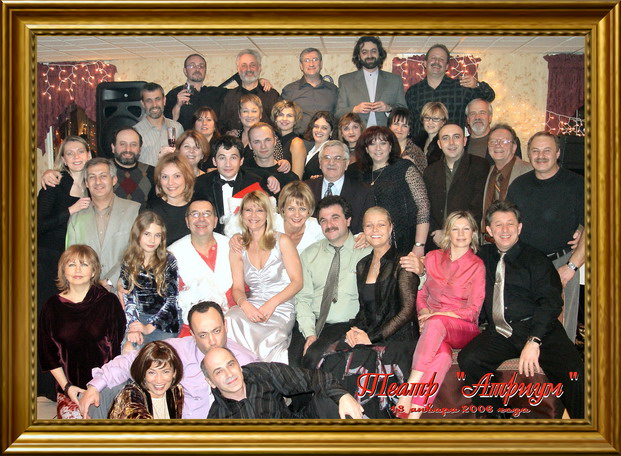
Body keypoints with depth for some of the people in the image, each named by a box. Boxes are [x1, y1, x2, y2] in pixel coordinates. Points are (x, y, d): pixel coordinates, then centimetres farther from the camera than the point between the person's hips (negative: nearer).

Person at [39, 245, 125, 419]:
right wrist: (67, 386, -3)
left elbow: (118, 348, 1)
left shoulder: (109, 302, 1)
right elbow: (48, 354, 7)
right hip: (69, 390, 1)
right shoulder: (52, 306, 5)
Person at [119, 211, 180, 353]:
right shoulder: (129, 262, 4)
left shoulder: (169, 261, -2)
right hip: (138, 318, 2)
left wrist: (149, 327, -16)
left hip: (165, 321, -2)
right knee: (127, 349, -23)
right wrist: (133, 326, -19)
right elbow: (128, 298, -2)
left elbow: (172, 299, -7)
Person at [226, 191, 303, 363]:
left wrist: (272, 303, -17)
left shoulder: (282, 242, 5)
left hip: (281, 308, -3)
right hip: (251, 307, 3)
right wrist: (244, 304, -18)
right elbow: (237, 287, 6)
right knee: (231, 319, -32)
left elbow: (297, 281, -2)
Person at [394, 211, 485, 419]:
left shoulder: (477, 266, 2)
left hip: (463, 329, -2)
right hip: (430, 326, 2)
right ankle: (413, 413, -47)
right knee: (443, 356, -36)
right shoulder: (433, 258, 13)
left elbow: (473, 310, -3)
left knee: (435, 324, -39)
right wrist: (423, 311, -4)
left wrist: (435, 315, -14)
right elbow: (421, 293, 20)